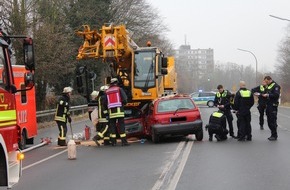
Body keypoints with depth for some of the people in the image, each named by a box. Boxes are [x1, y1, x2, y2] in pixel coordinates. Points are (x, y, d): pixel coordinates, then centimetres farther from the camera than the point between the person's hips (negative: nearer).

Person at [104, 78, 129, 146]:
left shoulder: (107, 91, 12)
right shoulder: (119, 89, 3)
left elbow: (105, 102, 10)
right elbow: (124, 99, -5)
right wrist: (122, 104, 14)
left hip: (111, 111, 3)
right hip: (119, 110, -3)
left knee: (112, 125, 7)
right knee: (121, 125, -3)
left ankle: (113, 141, 6)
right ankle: (124, 141, -7)